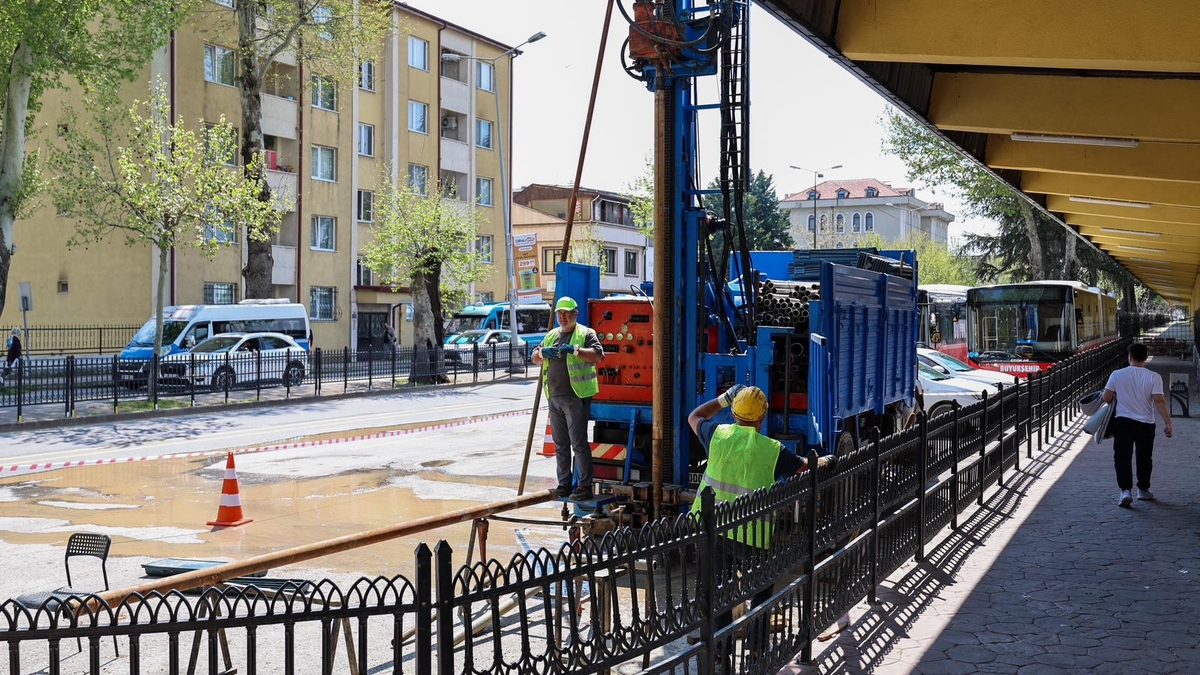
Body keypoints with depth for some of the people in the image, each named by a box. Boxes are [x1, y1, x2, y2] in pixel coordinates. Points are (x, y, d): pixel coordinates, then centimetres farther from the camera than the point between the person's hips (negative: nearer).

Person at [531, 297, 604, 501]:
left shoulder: (585, 333, -1)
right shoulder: (551, 335, 19)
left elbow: (598, 356, -15)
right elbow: (534, 358, 19)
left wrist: (575, 350, -26)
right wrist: (542, 352, -3)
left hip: (576, 397, -7)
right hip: (554, 397, 7)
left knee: (579, 442, -8)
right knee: (560, 444, 11)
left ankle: (584, 486, -4)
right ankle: (564, 485, 19)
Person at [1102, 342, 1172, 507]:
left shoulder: (1117, 375, -5)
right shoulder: (1154, 377, -7)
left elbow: (1106, 398, -2)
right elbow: (1159, 401, -15)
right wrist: (1167, 422, -15)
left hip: (1122, 421, -1)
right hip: (1145, 424, 1)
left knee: (1122, 456, -1)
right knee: (1144, 457, 17)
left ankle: (1126, 490, -17)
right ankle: (1143, 490, 28)